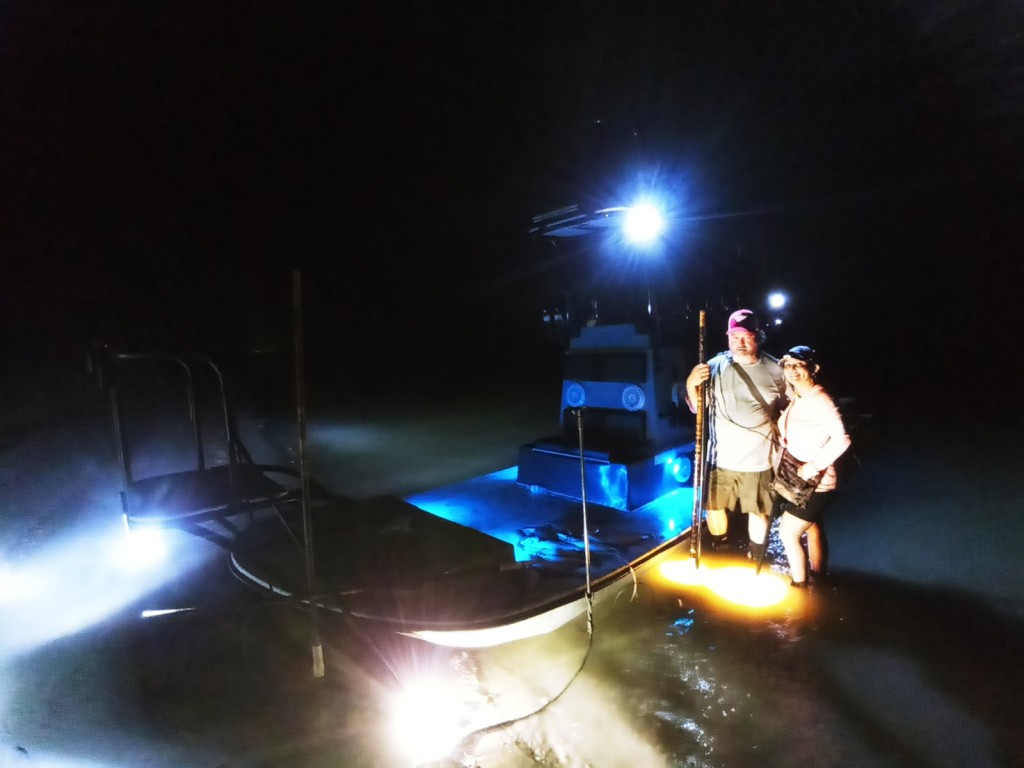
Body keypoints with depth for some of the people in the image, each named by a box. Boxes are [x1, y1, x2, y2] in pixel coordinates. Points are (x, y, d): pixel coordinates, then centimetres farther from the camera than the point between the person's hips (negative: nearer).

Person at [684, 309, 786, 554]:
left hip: (758, 459, 0)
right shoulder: (715, 366, -7)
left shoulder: (774, 370, -5)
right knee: (714, 506, 13)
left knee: (758, 511, 14)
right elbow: (696, 408, -4)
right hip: (721, 457, 1)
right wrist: (691, 384, -21)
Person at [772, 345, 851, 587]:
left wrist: (812, 467, -27)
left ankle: (799, 586, 13)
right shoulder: (795, 397, 3)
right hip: (799, 480, 9)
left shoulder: (819, 399, -23)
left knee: (788, 532, -3)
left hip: (813, 482, -9)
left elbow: (841, 439, -30)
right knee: (812, 527, 23)